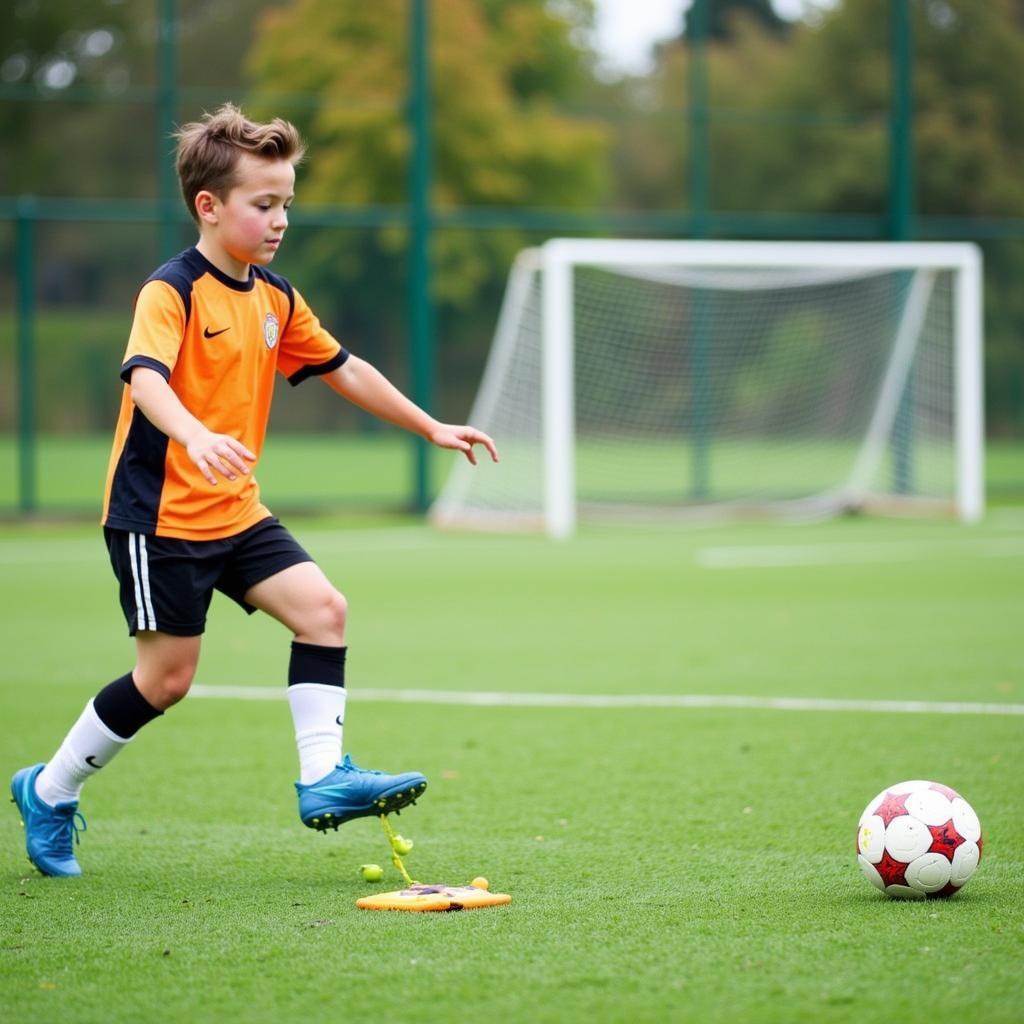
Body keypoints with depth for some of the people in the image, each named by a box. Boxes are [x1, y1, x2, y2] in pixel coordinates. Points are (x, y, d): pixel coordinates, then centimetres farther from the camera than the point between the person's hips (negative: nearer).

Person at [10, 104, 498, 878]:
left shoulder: (275, 298, 9)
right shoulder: (172, 291, -16)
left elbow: (343, 369, 21)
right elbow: (143, 377, -33)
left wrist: (431, 427, 21)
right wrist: (194, 436, -53)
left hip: (235, 513, 7)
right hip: (160, 514, -7)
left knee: (323, 608, -11)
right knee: (168, 676, -3)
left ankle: (323, 777, -9)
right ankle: (48, 792, 14)